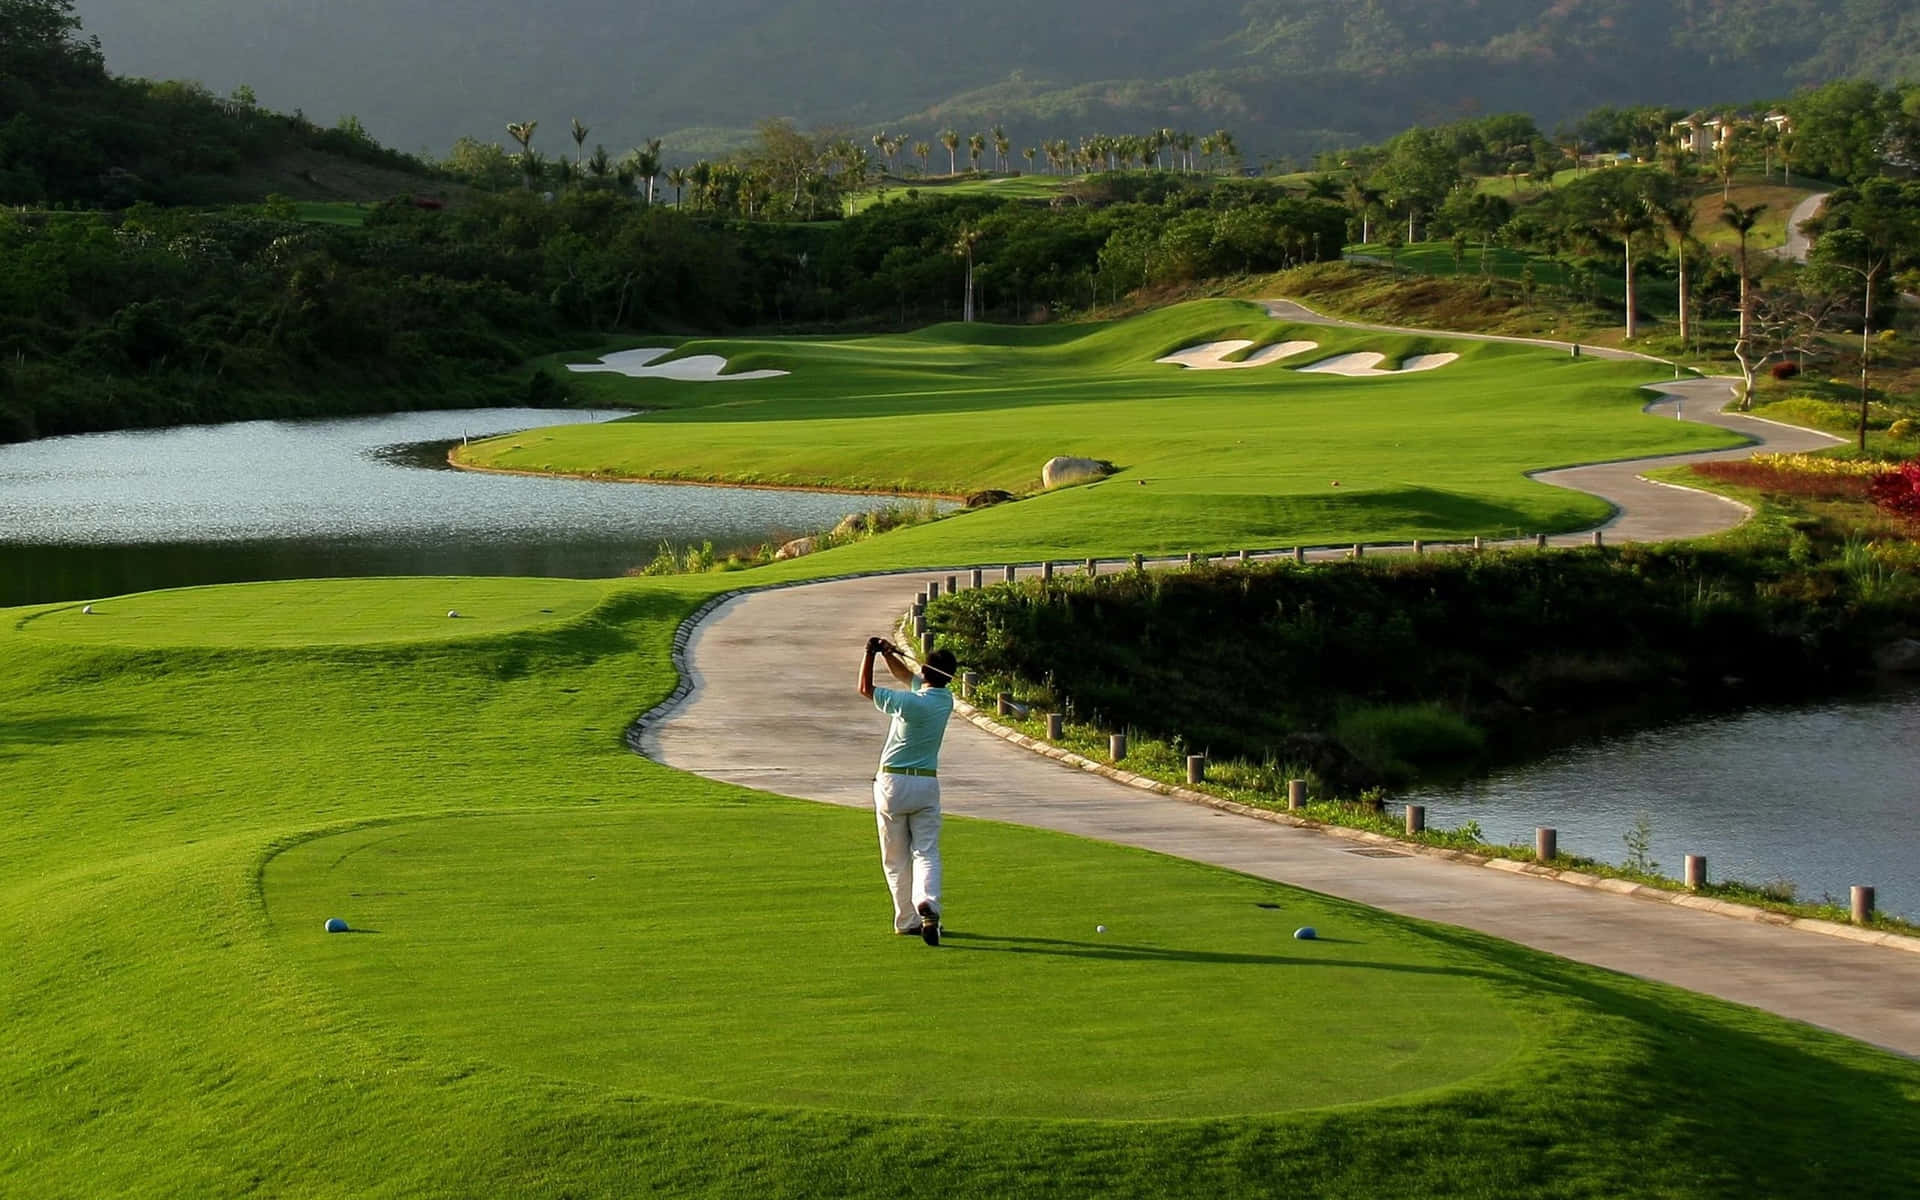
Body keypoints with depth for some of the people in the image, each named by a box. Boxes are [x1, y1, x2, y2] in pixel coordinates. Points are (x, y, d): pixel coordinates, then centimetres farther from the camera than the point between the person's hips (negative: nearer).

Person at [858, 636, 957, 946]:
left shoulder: (909, 702, -16)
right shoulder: (946, 699, 2)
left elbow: (865, 689, -3)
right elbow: (905, 675, 17)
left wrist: (871, 652, 3)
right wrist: (887, 652, 3)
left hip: (892, 783, -3)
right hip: (927, 784, 3)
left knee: (896, 858, 7)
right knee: (926, 852, -1)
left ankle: (907, 919, 9)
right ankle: (928, 904, -27)